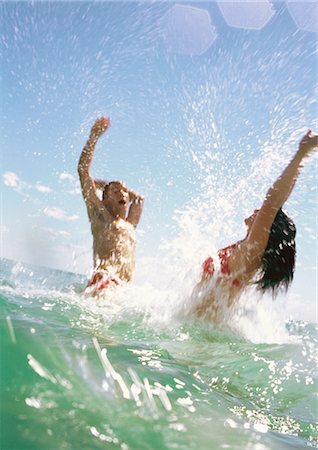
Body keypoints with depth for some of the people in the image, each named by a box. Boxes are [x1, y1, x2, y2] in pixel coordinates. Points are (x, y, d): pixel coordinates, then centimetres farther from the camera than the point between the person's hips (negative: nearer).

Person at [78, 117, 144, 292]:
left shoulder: (130, 226, 34)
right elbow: (83, 169, 17)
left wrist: (104, 183, 49)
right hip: (104, 280, -6)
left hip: (125, 288, 6)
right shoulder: (99, 215, 20)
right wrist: (94, 136, 24)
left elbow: (139, 197, 52)